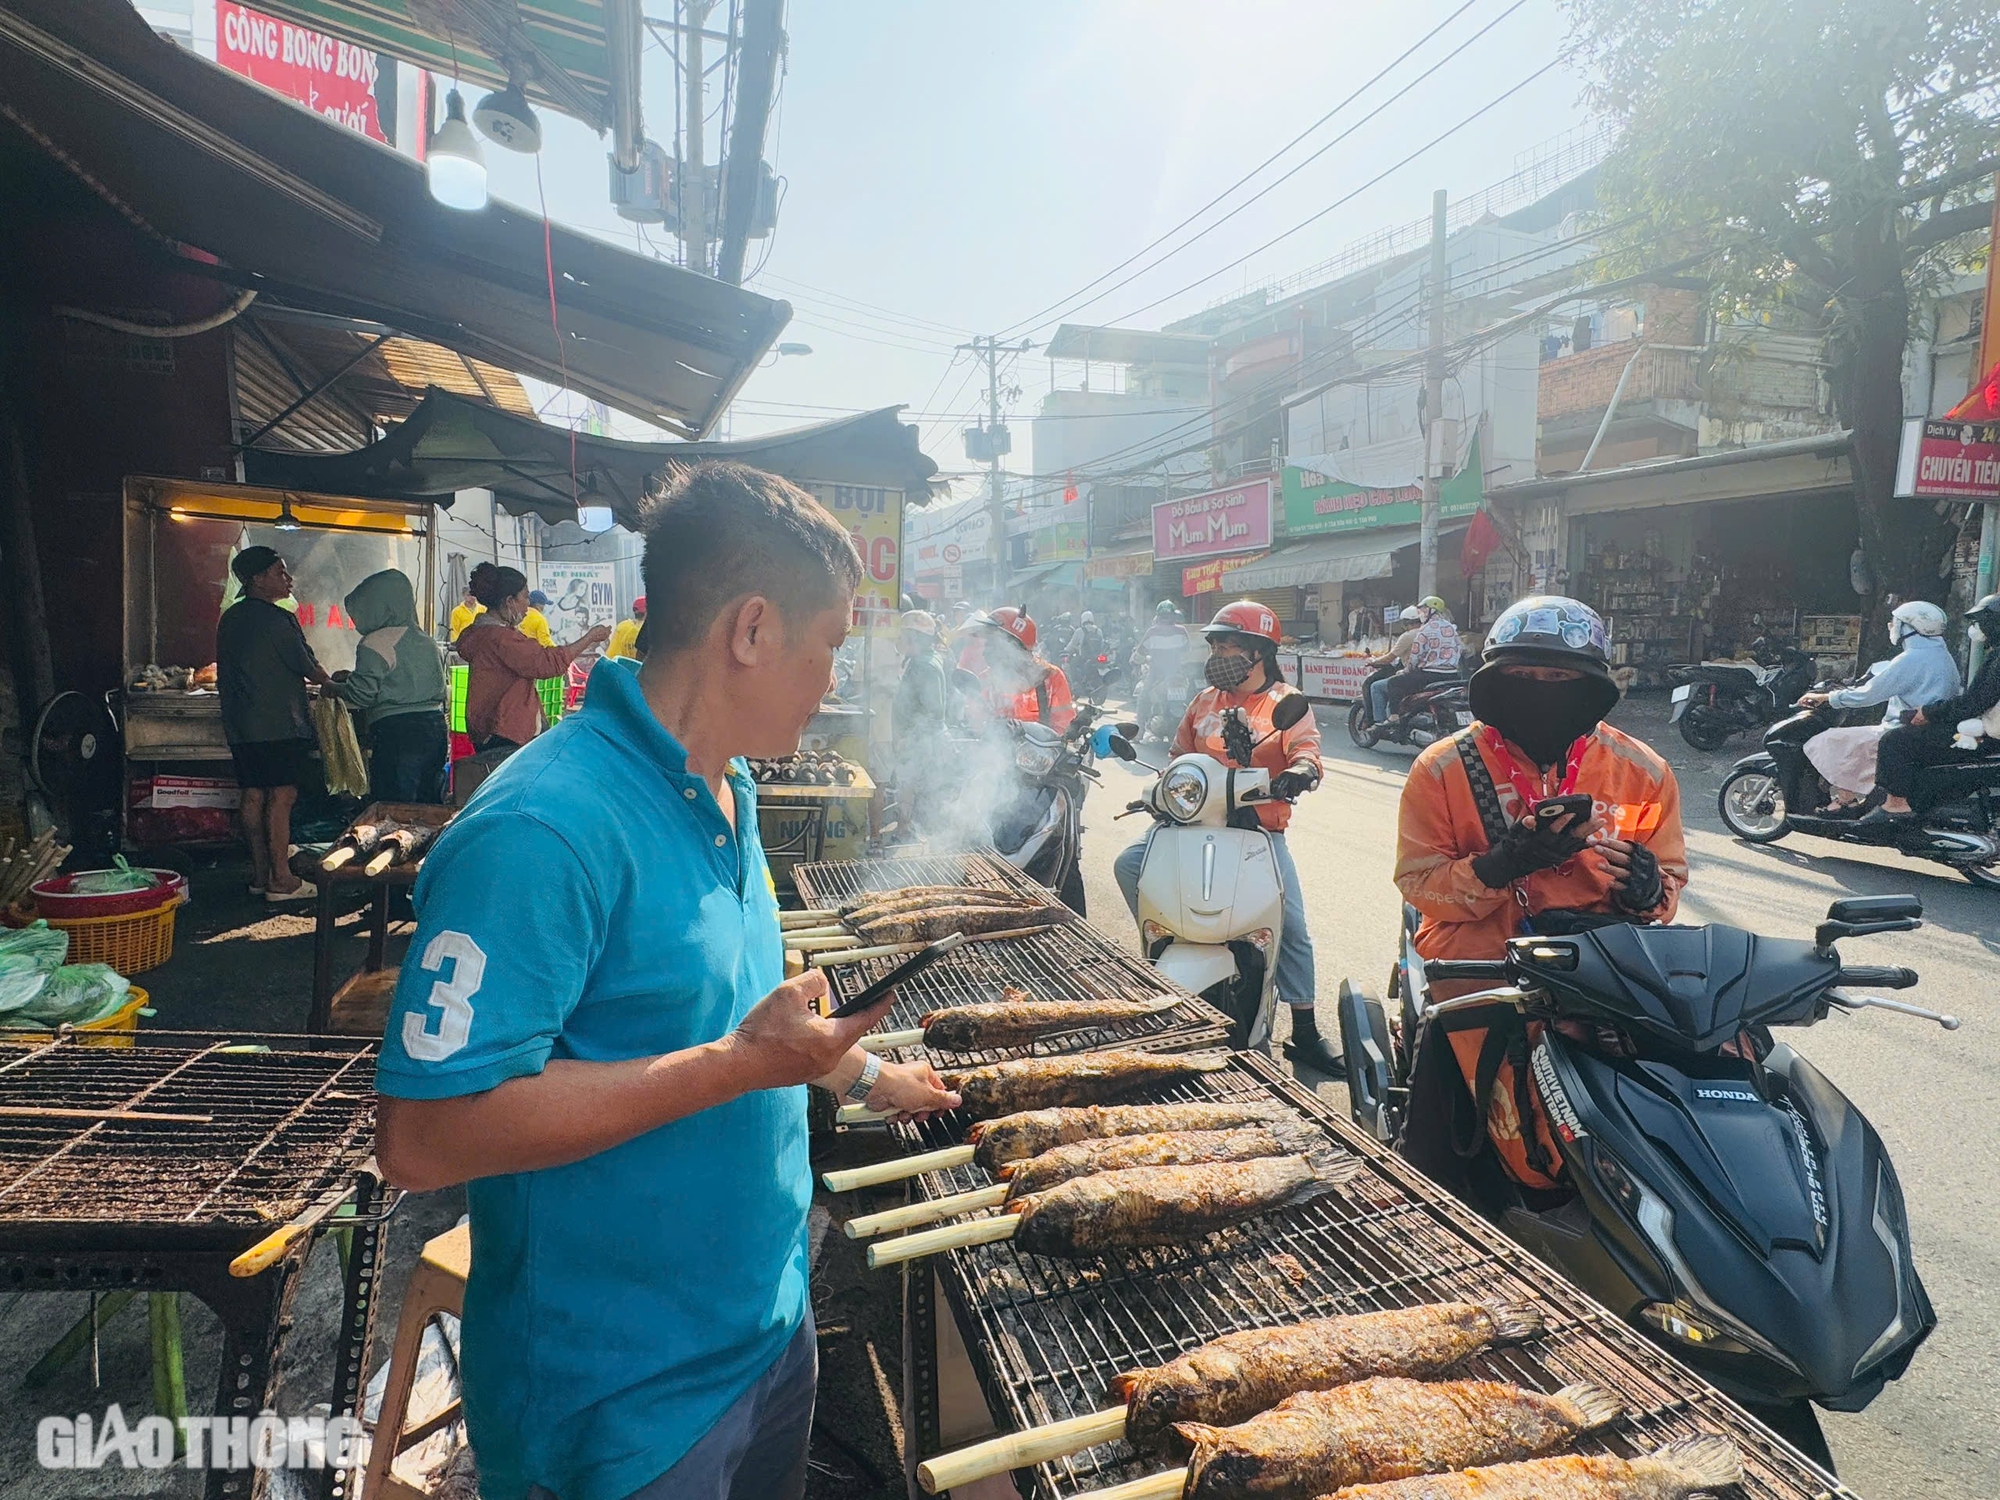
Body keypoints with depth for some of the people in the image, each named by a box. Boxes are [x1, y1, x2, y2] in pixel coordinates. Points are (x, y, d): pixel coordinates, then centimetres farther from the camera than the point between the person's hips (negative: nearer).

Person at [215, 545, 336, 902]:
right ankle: (281, 879, -5)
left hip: (241, 726, 8)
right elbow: (308, 666, -3)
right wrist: (329, 683, 17)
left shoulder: (229, 619, 13)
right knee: (281, 798, -6)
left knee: (253, 797, 10)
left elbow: (225, 675, 19)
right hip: (280, 725, -8)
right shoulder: (278, 619, -12)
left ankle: (260, 873, 16)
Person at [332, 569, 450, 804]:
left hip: (396, 731, -8)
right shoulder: (428, 642, 15)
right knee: (430, 808, 11)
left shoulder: (375, 644, -9)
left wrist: (333, 687, 9)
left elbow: (362, 694, -14)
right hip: (436, 727, 8)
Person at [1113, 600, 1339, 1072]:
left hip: (1261, 829, -3)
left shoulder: (1287, 702, 2)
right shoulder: (1206, 701, 16)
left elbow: (1306, 748, -15)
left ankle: (1306, 1035, 7)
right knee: (1128, 863, -18)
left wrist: (1299, 771, -37)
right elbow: (1181, 757, 23)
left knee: (1292, 928, -7)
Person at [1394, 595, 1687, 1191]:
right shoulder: (1443, 768, 2)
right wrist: (1503, 864, -18)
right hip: (1482, 945, -2)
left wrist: (1648, 887, -11)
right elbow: (1420, 882, 0)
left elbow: (1671, 874, 15)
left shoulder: (1643, 772, 8)